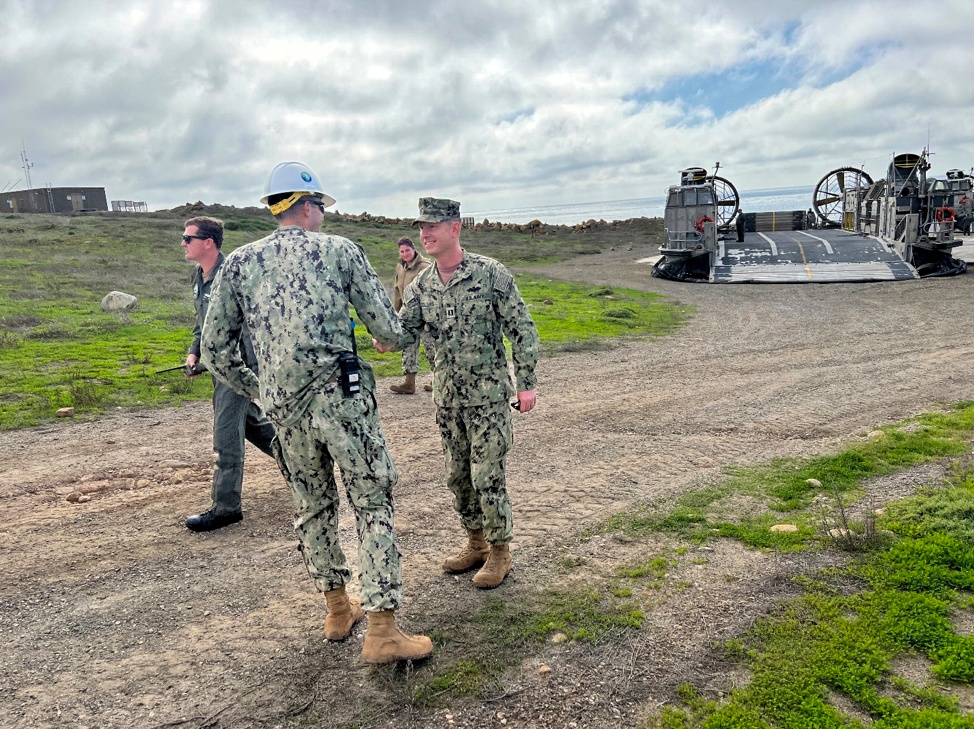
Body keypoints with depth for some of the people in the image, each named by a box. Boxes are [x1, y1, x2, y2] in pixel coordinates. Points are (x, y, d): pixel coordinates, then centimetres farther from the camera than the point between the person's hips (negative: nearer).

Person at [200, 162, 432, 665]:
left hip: (284, 411, 4)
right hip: (342, 398, -3)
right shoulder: (340, 250, 3)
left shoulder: (238, 263, 9)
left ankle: (338, 610, 32)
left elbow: (214, 350, 9)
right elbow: (388, 329, 2)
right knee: (372, 505, 4)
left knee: (313, 508, 20)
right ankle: (382, 631, 3)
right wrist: (387, 334, 26)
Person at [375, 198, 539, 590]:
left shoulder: (490, 273, -11)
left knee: (487, 477, -3)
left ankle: (499, 551, 16)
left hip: (488, 395, -5)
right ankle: (475, 543, 32)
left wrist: (527, 382, -11)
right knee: (457, 474, 14)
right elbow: (404, 330, -1)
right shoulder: (420, 285, 4)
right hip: (447, 396, 6)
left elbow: (521, 328, -8)